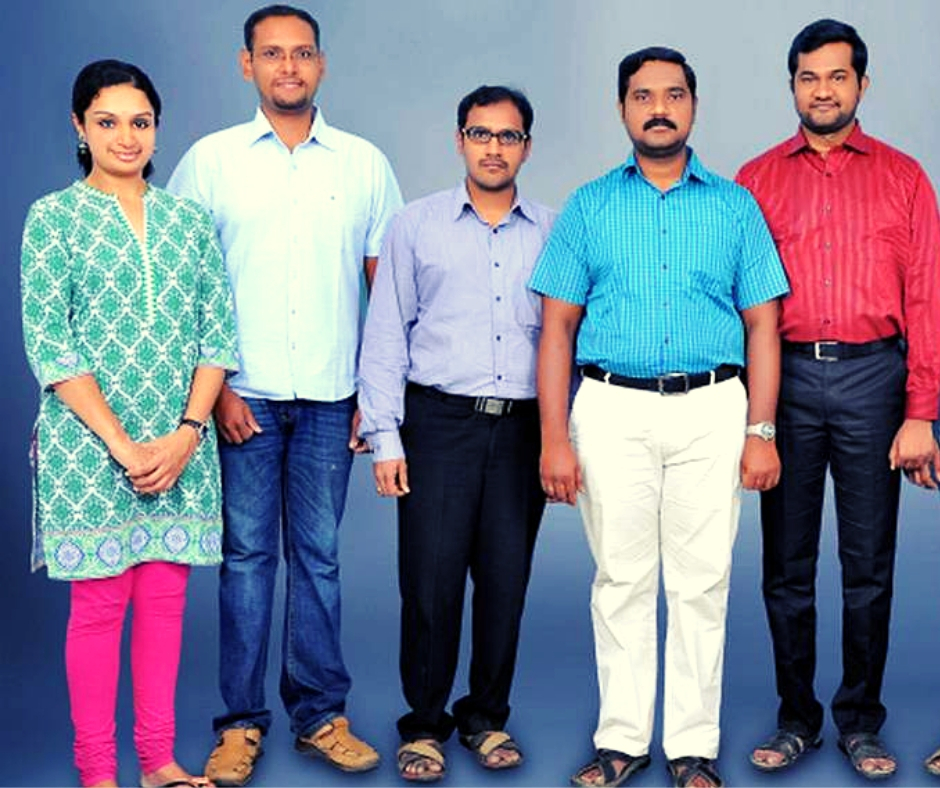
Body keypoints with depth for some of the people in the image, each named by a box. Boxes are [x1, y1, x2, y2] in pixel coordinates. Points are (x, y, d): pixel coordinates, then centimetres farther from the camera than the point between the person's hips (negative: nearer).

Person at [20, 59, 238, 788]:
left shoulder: (189, 220, 8)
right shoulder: (53, 218, -1)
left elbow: (218, 332, 5)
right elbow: (47, 343, -8)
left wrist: (187, 433, -8)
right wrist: (121, 442, -14)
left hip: (182, 445, 3)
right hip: (88, 445, -3)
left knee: (165, 598, 8)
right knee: (99, 604, 3)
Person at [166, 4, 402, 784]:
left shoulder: (365, 164, 8)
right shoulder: (211, 160, 4)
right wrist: (213, 387, -6)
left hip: (331, 398, 1)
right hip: (243, 396, -1)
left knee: (318, 554, 7)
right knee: (246, 553, 3)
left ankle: (320, 713, 18)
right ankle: (242, 721, 13)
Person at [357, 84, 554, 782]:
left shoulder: (552, 233, 9)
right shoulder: (415, 227, 6)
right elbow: (385, 338, 4)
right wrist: (385, 439, -2)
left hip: (523, 428, 2)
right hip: (439, 422, -1)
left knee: (507, 579, 6)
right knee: (431, 578, -2)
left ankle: (487, 717, 22)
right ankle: (425, 724, 14)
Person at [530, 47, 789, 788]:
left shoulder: (735, 206, 9)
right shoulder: (589, 207, 8)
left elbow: (761, 325, 6)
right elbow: (558, 327, 4)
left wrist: (761, 431, -4)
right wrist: (555, 440, -4)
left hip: (712, 410, 0)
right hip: (613, 410, 0)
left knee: (702, 583, 4)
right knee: (621, 581, 6)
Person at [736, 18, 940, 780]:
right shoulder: (757, 179, 9)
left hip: (871, 376, -1)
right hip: (785, 378, 1)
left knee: (869, 565, 5)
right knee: (786, 564, 8)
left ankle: (862, 721, 18)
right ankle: (796, 717, 20)